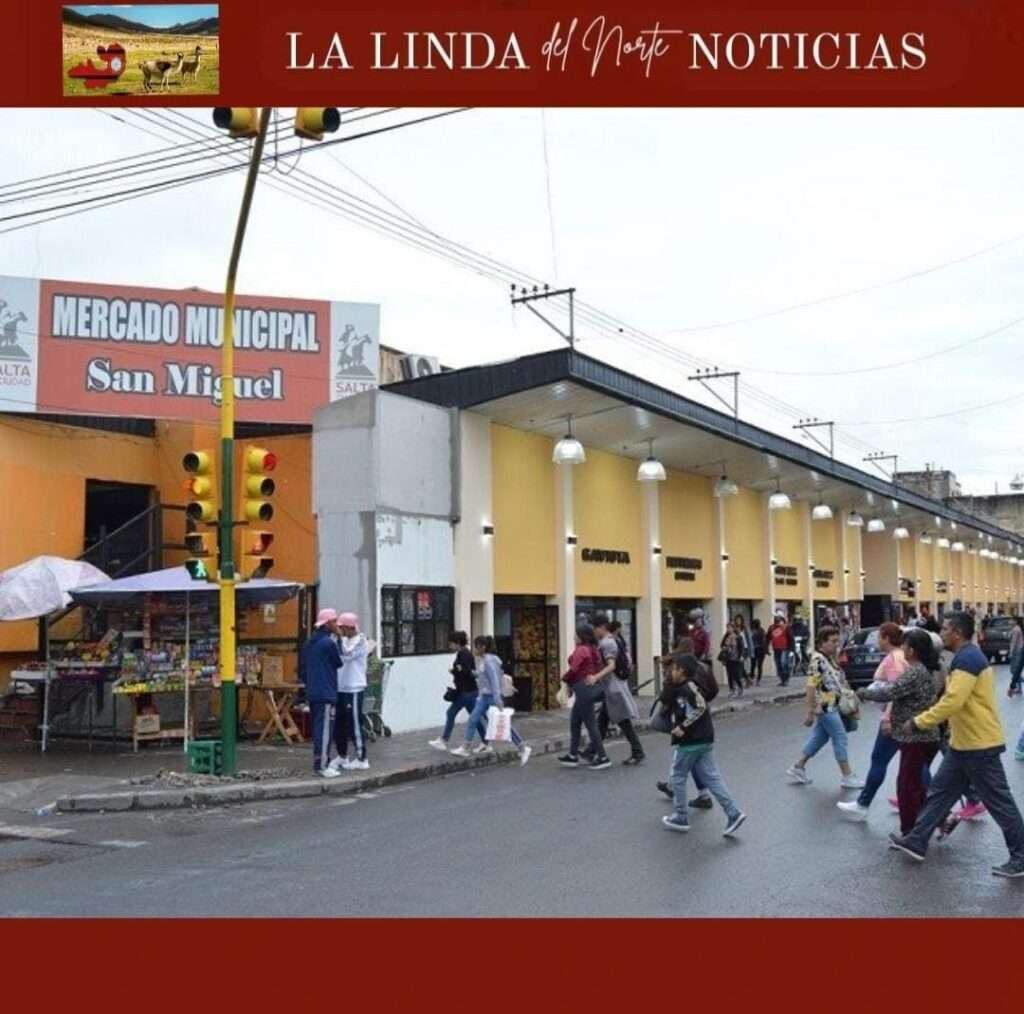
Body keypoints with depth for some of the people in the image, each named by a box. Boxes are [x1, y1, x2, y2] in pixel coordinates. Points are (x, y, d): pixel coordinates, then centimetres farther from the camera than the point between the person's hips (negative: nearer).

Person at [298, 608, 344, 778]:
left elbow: (302, 668, 17)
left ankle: (321, 763, 19)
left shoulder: (309, 643, 13)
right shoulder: (329, 643, -14)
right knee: (325, 729, -7)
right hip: (326, 693, -9)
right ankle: (322, 766, -6)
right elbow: (338, 663, -1)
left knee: (318, 727, 14)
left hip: (312, 692, 9)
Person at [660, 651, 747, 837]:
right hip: (704, 740, 9)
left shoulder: (687, 688, -15)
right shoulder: (680, 689, 15)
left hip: (690, 742, -9)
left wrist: (683, 727, -23)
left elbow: (701, 708, -27)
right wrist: (669, 681, 15)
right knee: (711, 777, 7)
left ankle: (680, 818, 14)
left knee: (678, 777, 7)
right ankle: (733, 813, -2)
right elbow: (664, 700, 23)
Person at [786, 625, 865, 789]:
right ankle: (847, 777, 8)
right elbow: (811, 687, -22)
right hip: (825, 707, -10)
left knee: (819, 737, 16)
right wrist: (810, 712, -22)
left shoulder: (829, 658, 10)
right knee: (840, 739, -2)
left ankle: (798, 768, 24)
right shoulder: (817, 660, -20)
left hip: (831, 706, 10)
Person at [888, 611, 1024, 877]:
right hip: (964, 743, 10)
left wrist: (918, 722, -21)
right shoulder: (967, 657, 13)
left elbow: (953, 701, -28)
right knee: (939, 792, 13)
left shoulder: (967, 658, -21)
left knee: (999, 802, 1)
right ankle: (916, 842, 20)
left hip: (979, 745, -10)